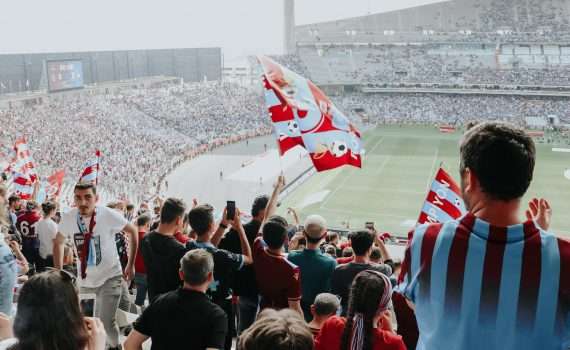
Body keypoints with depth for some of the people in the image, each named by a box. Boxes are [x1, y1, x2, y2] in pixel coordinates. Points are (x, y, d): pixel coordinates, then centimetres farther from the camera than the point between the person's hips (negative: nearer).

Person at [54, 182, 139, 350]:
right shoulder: (68, 218, -12)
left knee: (106, 322, -11)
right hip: (84, 280, 4)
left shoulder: (109, 215, -22)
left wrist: (130, 265, -6)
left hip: (110, 277, -4)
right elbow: (58, 243, 7)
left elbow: (132, 231, -7)